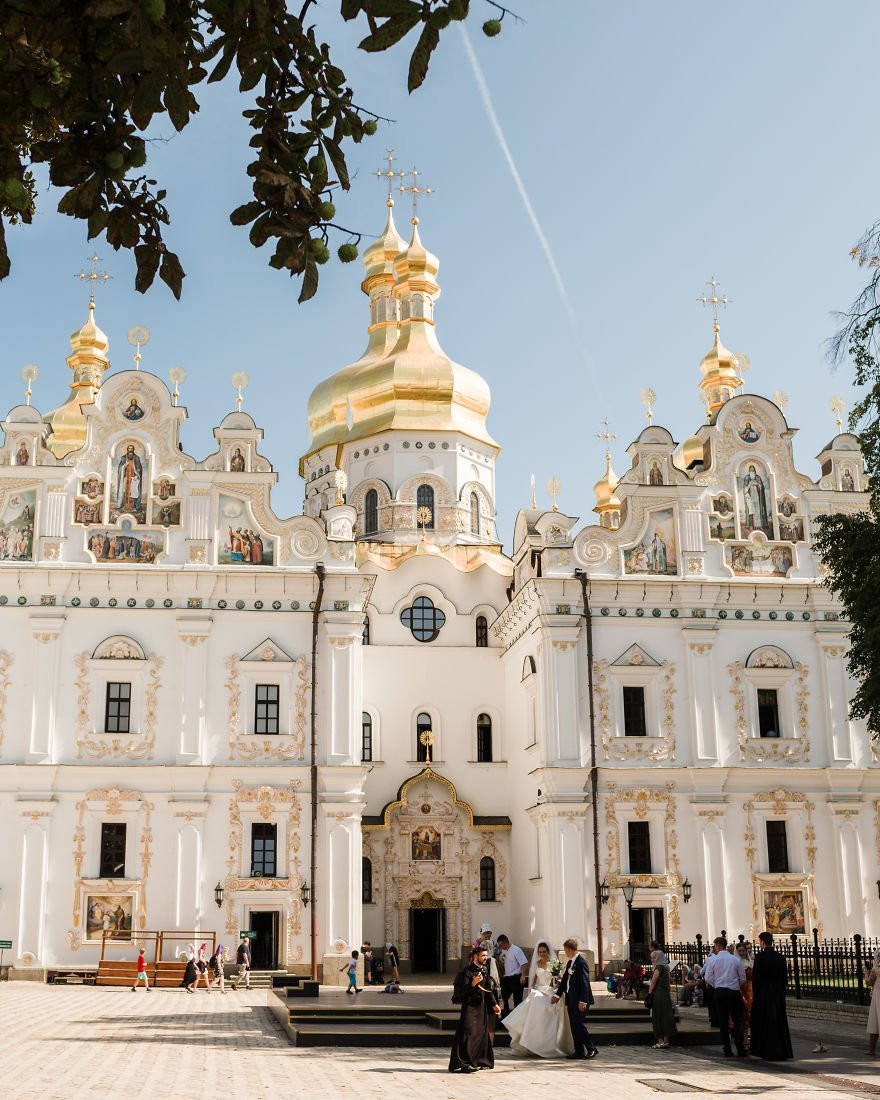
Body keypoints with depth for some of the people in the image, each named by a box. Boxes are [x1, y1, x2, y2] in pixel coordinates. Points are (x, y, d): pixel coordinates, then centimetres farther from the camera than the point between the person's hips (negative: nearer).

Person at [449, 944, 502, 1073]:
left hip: (483, 1008, 8)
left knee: (482, 1034, 10)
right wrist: (473, 983, -28)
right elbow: (461, 991, -16)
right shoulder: (467, 972, -11)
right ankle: (463, 1064, -12)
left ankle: (480, 1061, 21)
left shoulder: (485, 971, 11)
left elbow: (490, 990, 16)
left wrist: (494, 1004, 9)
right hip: (470, 1008, -8)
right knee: (469, 1034, -12)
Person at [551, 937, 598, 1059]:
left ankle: (591, 1049, 0)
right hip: (571, 1000, 9)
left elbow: (584, 982, -19)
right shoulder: (570, 963, 14)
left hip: (580, 1000, -9)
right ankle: (579, 1051, 11)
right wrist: (558, 995, 13)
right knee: (574, 1026, 8)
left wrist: (583, 1000, -22)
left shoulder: (581, 962, -14)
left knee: (579, 1024, -10)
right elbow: (564, 980, 19)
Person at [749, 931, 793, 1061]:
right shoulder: (780, 957, 4)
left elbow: (755, 977, -13)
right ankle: (784, 1052, 13)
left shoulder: (760, 956, -13)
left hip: (764, 994, -5)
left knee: (766, 1023, 2)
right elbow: (785, 977, 7)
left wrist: (754, 995, -3)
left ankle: (770, 1052, 3)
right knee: (780, 1022, 11)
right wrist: (781, 991, 15)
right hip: (778, 994, 5)